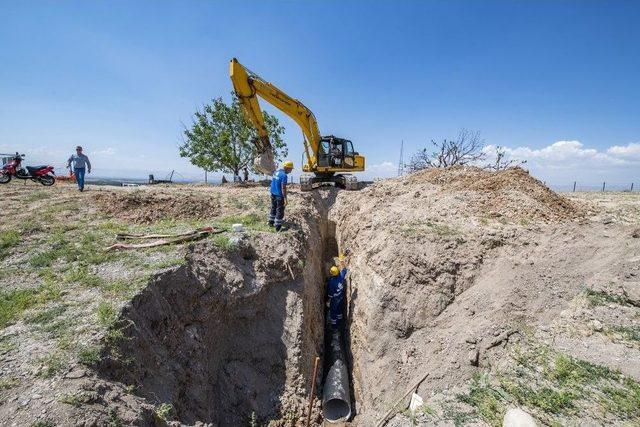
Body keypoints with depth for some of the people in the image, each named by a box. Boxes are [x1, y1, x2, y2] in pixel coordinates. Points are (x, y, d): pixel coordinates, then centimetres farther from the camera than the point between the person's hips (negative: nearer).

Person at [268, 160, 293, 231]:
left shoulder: (276, 172, 4)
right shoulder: (284, 176, -21)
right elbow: (283, 188, -23)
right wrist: (285, 199, -20)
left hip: (273, 194, 8)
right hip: (279, 196, -8)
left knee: (273, 208, 23)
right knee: (280, 211, 4)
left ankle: (271, 222, 35)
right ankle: (278, 226, 12)